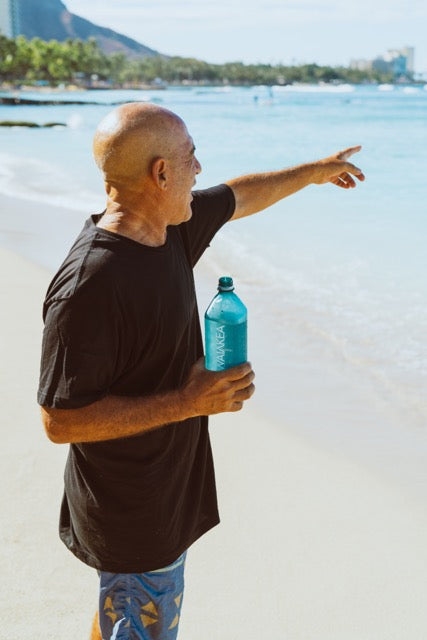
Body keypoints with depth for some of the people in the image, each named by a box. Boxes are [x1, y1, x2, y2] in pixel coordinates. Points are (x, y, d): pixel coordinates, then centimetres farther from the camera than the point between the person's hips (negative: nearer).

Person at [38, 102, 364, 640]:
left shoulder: (170, 228, -3)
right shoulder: (89, 286, -31)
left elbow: (240, 197, 17)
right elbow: (61, 421, -27)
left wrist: (314, 171, 30)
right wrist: (188, 402, -26)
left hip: (168, 490, 8)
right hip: (134, 520, -8)